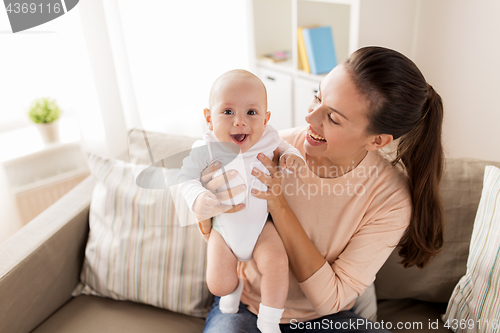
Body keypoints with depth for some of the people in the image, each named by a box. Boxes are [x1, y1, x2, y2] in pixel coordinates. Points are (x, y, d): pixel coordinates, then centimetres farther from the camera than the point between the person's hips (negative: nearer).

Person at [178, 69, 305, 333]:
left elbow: (281, 146, 10)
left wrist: (291, 155, -13)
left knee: (276, 262, -22)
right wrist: (198, 198, -32)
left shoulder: (267, 139, -12)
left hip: (261, 224, 1)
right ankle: (235, 288, 35)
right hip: (224, 228, 0)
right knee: (218, 285, -6)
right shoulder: (205, 150, -19)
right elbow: (186, 178, -11)